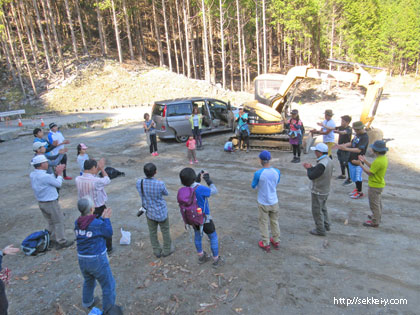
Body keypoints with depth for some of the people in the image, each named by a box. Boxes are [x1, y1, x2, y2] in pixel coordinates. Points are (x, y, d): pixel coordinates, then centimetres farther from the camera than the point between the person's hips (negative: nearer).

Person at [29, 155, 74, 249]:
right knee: (59, 221, 6)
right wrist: (60, 173, 0)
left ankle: (53, 239, 34)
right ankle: (62, 242, 15)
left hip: (41, 202, 8)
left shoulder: (32, 175, -1)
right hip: (51, 203, -8)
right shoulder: (46, 176, -28)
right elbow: (58, 184, -12)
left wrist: (56, 172, 8)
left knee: (51, 222, 22)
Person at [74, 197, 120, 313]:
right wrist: (106, 219, 1)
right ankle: (109, 310, 24)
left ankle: (87, 302, 53)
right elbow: (109, 234, -5)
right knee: (108, 285, 12)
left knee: (88, 281, 32)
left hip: (82, 260, 7)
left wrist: (102, 218, 8)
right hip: (97, 260, -7)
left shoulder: (77, 223, -5)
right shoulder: (98, 224, -23)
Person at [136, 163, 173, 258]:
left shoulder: (139, 183, -19)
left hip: (149, 213, 3)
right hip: (161, 213, -3)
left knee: (152, 232, 22)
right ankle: (167, 250, 37)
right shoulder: (160, 184, -30)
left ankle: (157, 251, 37)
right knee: (165, 231, 20)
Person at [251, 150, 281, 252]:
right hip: (274, 202, 3)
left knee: (263, 223, 13)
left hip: (263, 203, -3)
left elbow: (253, 186, -6)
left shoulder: (258, 173, -23)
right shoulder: (277, 171, -11)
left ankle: (266, 244, 24)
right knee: (274, 221, 21)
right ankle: (276, 242, 35)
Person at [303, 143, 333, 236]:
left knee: (317, 211, 6)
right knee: (323, 208, 26)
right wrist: (311, 167, 0)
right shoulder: (329, 160, 1)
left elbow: (311, 176, -25)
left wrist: (309, 169, -8)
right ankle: (326, 225, 40)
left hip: (318, 192, -9)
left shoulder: (321, 164, -31)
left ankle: (320, 230, 18)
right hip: (325, 190, 9)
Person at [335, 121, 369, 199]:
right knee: (353, 176, 20)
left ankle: (360, 192, 22)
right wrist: (342, 145, 1)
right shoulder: (357, 134, 6)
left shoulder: (365, 137, -22)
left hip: (358, 161, -8)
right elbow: (352, 143, 16)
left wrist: (346, 149, -35)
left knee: (357, 177, 5)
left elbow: (359, 150, -29)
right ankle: (357, 188, 38)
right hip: (352, 159, 8)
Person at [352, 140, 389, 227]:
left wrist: (361, 165, -18)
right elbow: (373, 167, 9)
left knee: (374, 204, 3)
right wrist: (365, 161, 7)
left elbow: (370, 172, -26)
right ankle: (377, 217, 43)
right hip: (380, 184, 10)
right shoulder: (384, 158, 2)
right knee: (378, 202, 25)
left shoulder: (378, 161, -30)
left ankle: (375, 222, 14)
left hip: (375, 186, -10)